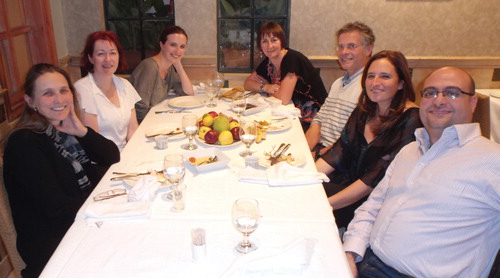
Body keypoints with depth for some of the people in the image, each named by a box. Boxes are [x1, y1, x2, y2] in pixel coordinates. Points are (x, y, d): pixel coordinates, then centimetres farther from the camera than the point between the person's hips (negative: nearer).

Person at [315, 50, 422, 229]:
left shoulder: (411, 120, -16)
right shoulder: (364, 111, 7)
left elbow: (379, 178, -22)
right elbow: (339, 151, 4)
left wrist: (327, 204, -28)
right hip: (348, 182, 6)